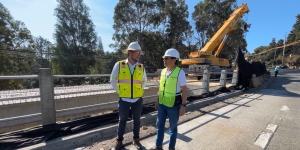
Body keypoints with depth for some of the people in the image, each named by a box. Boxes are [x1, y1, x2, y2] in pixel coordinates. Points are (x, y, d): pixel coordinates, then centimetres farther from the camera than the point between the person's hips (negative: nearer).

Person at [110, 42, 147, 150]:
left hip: (137, 100, 2)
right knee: (122, 120, 15)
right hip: (124, 99, -1)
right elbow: (113, 80, 2)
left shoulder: (141, 67, -1)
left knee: (136, 120, 16)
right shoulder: (119, 65, -9)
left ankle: (136, 140, 38)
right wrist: (119, 92, 3)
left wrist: (139, 91, 9)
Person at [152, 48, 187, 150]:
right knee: (159, 125, 14)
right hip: (162, 103, 6)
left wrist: (183, 106, -16)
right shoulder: (163, 71, 1)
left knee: (173, 127, 14)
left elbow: (184, 90, -14)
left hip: (174, 104, -5)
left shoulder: (180, 72, -17)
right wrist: (157, 100, 12)